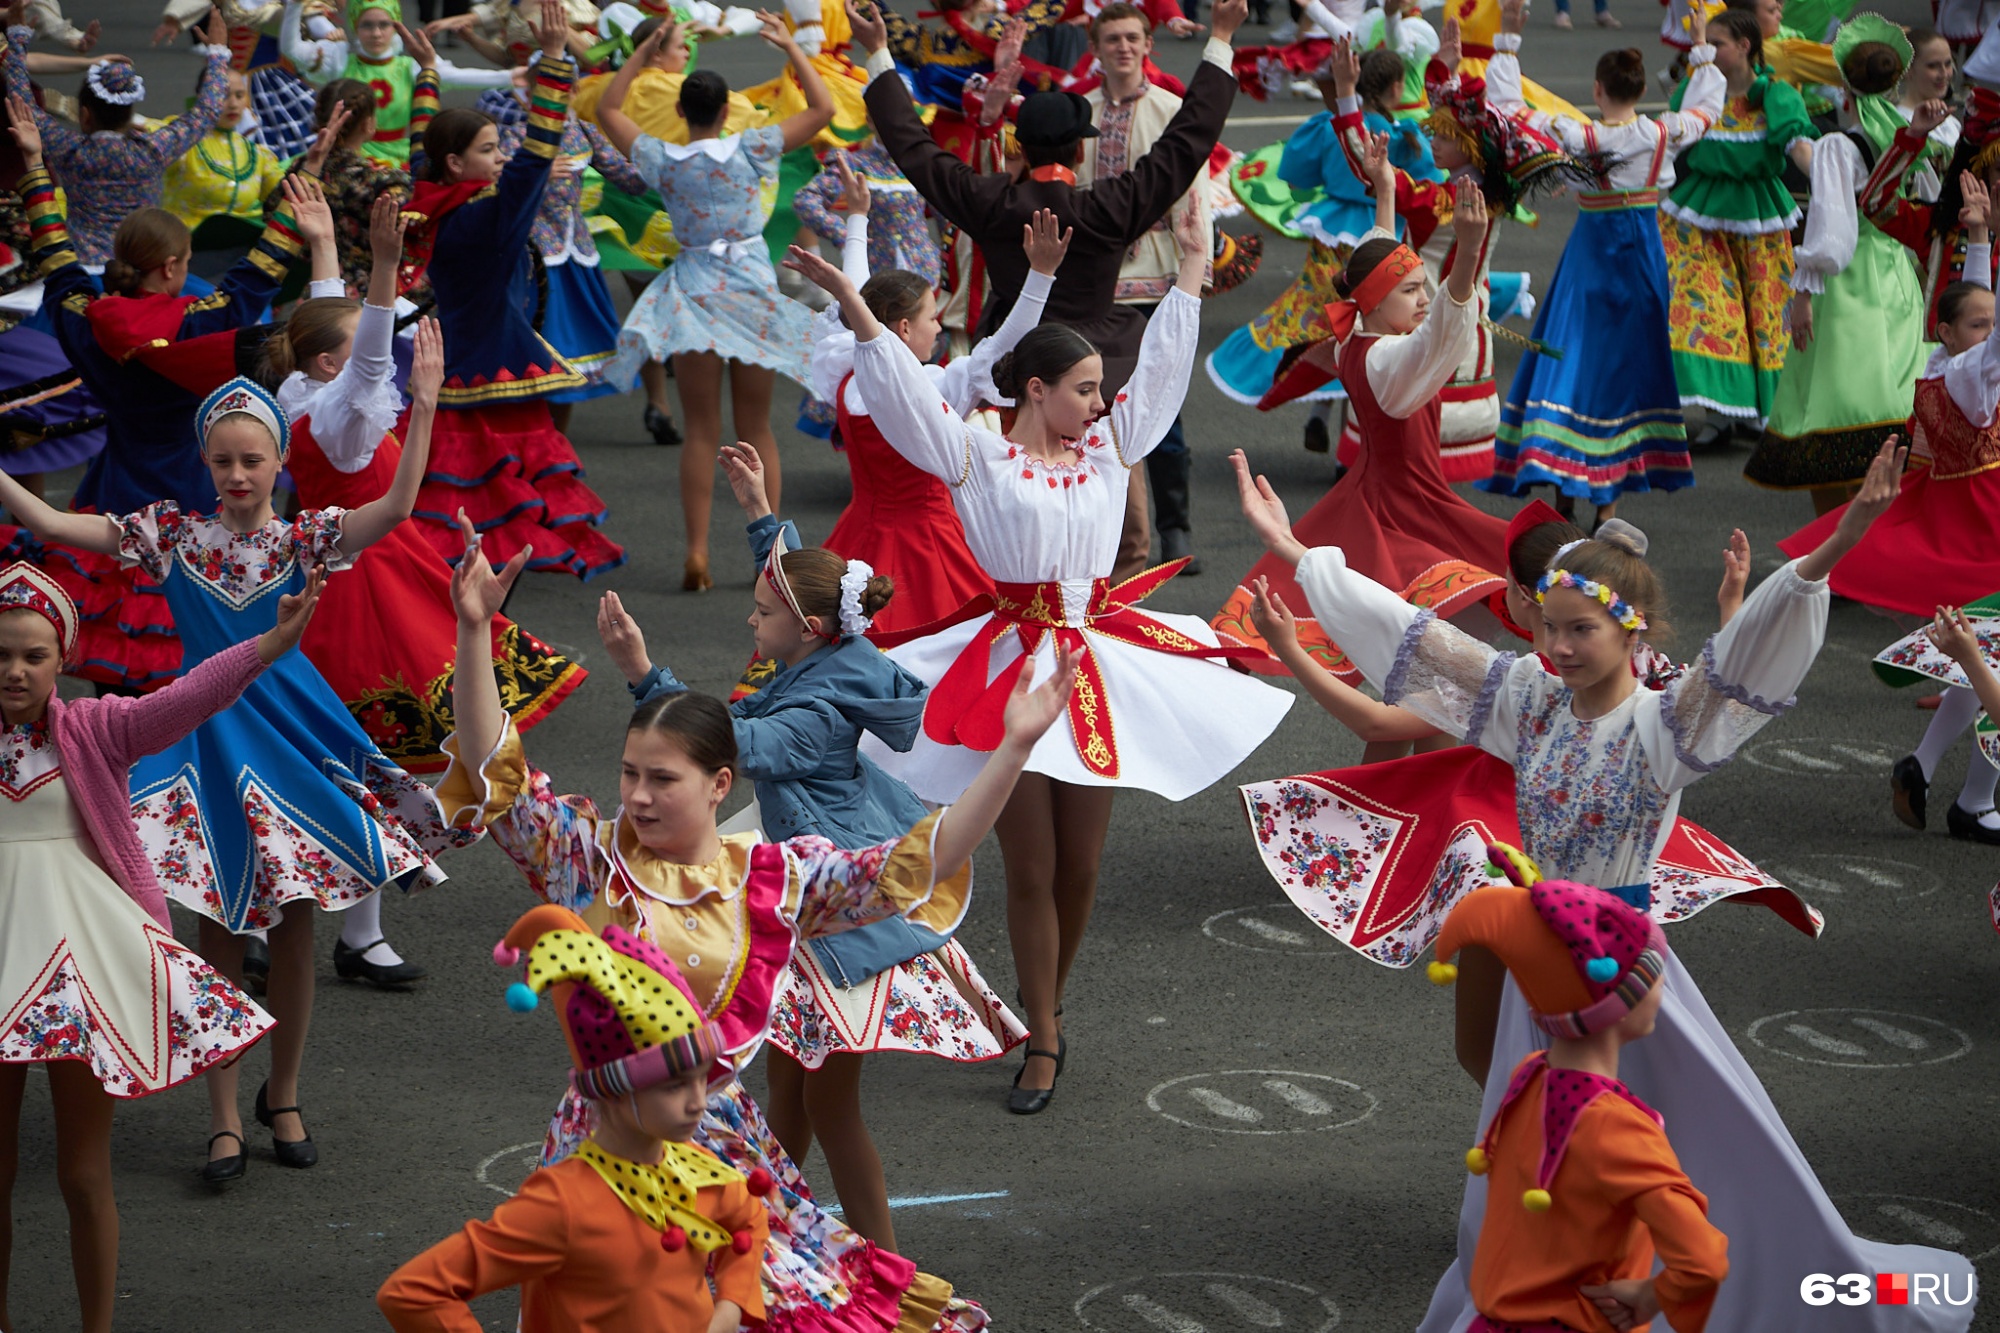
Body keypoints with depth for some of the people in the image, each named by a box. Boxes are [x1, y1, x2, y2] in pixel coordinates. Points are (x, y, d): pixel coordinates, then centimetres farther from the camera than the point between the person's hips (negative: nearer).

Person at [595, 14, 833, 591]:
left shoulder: (662, 159, -4)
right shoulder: (750, 150, -7)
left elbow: (607, 109, 12)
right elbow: (822, 108, 0)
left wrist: (644, 53, 14)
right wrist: (792, 48, 7)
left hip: (693, 293, 0)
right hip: (752, 287, 0)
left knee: (701, 430, 4)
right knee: (756, 426, 10)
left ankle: (697, 553, -6)